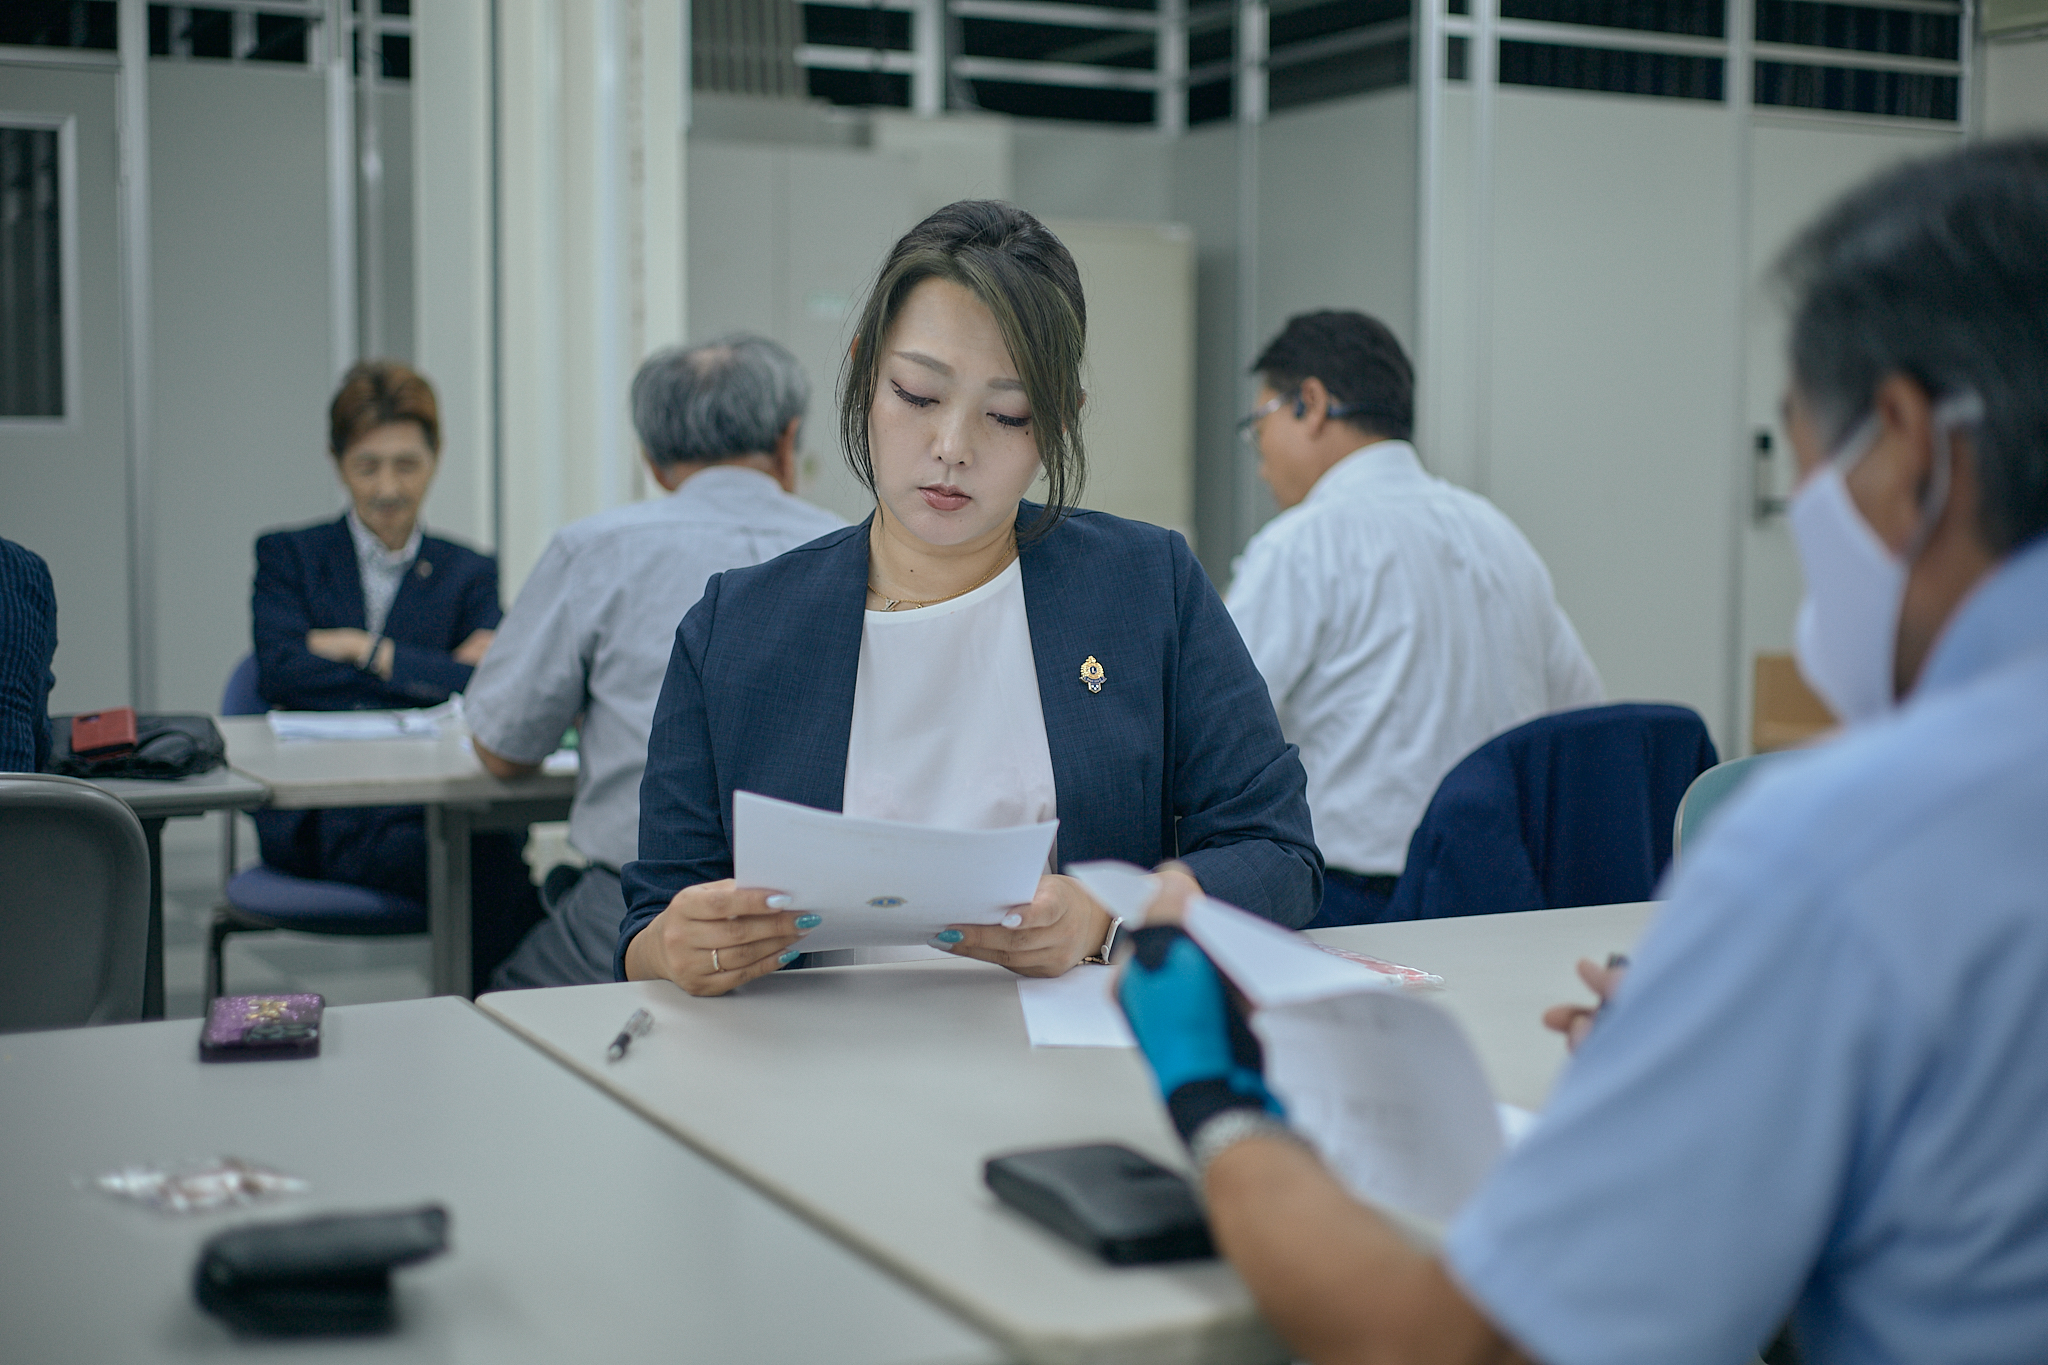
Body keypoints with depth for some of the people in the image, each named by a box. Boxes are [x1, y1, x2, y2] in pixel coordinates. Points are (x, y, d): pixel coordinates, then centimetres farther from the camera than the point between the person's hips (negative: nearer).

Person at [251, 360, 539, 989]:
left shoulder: (469, 573, 19)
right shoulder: (287, 557, 16)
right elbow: (282, 673, -3)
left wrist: (368, 651, -5)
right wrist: (431, 674, -5)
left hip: (425, 809, 2)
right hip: (315, 822, -2)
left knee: (497, 850, -37)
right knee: (487, 863, -35)